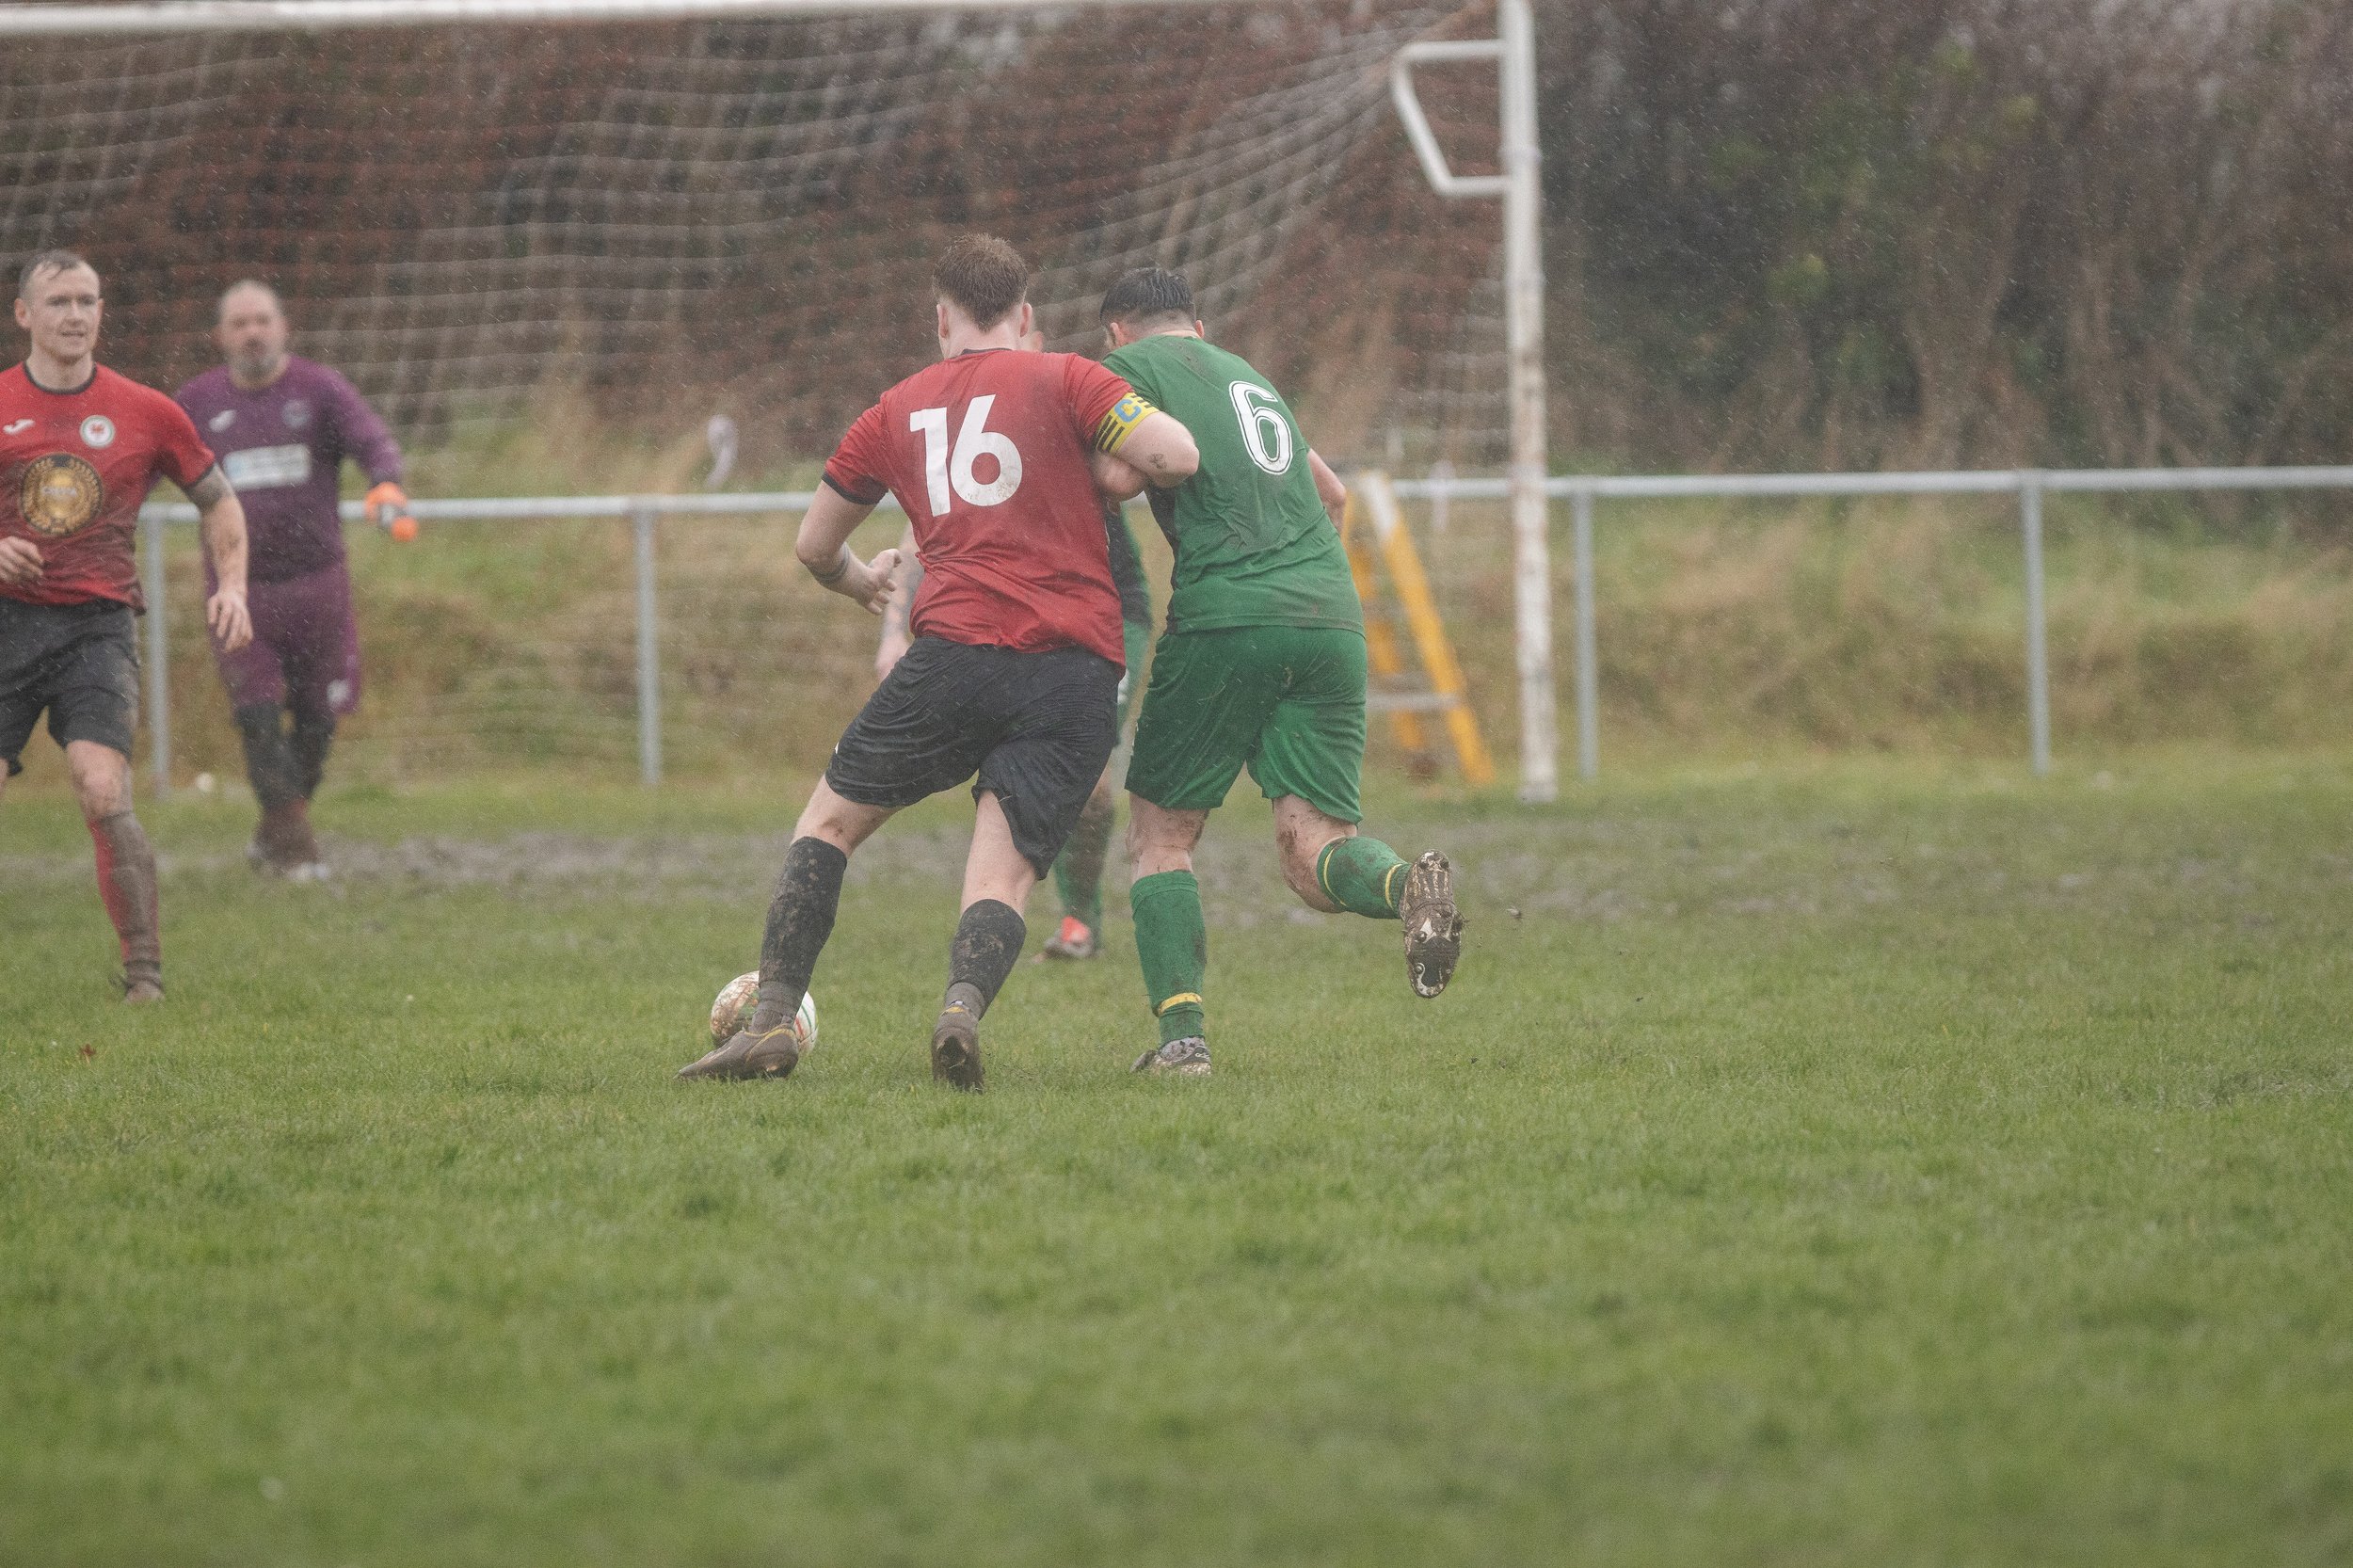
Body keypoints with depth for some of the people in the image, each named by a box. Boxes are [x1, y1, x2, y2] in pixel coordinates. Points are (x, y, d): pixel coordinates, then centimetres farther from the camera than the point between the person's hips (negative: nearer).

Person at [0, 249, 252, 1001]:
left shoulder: (145, 412, 5)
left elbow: (217, 500, 18)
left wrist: (231, 585, 3)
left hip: (97, 627, -1)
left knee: (104, 794, -18)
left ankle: (145, 973, -12)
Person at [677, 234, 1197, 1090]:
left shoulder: (899, 410, 18)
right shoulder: (1064, 381, 9)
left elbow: (812, 545, 29)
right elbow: (1176, 456, -4)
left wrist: (858, 581, 51)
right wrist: (1103, 470, 17)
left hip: (957, 651, 0)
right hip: (1077, 668, 0)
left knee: (830, 820, 16)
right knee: (1003, 874, 0)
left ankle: (773, 1020, 5)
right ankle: (964, 1003, -30)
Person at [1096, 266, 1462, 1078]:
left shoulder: (1131, 365, 8)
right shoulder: (1248, 375, 29)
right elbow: (1332, 493, 39)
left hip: (1225, 616, -5)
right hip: (1332, 619, 5)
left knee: (1159, 833, 8)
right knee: (1313, 849, 2)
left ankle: (1181, 1032, -6)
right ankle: (1408, 886, -32)